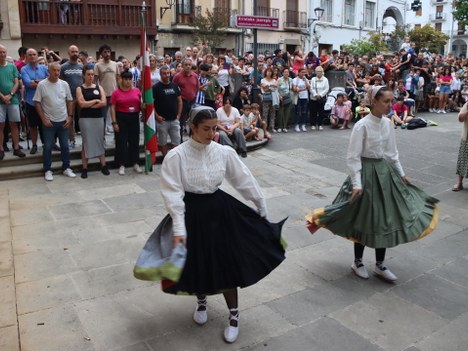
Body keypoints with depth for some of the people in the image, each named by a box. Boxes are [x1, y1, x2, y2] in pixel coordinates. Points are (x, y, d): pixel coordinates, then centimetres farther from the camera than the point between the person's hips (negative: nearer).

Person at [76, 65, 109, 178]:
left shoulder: (99, 87, 8)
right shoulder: (79, 88, 1)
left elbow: (104, 103, -5)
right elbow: (82, 104, -12)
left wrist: (89, 105, -10)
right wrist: (95, 101, -5)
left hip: (99, 118, 3)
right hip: (85, 119, -2)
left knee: (100, 141, 7)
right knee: (86, 142, 1)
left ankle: (103, 166, 14)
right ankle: (84, 168, 8)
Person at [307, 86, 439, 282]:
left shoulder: (388, 124, 3)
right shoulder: (362, 125, -17)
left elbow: (392, 152, 15)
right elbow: (353, 158, -17)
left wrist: (401, 174, 16)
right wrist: (356, 184, -21)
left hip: (385, 172, 7)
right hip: (367, 173, -7)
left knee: (386, 219, 10)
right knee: (364, 220, 5)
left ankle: (380, 265, 26)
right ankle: (358, 263, 26)